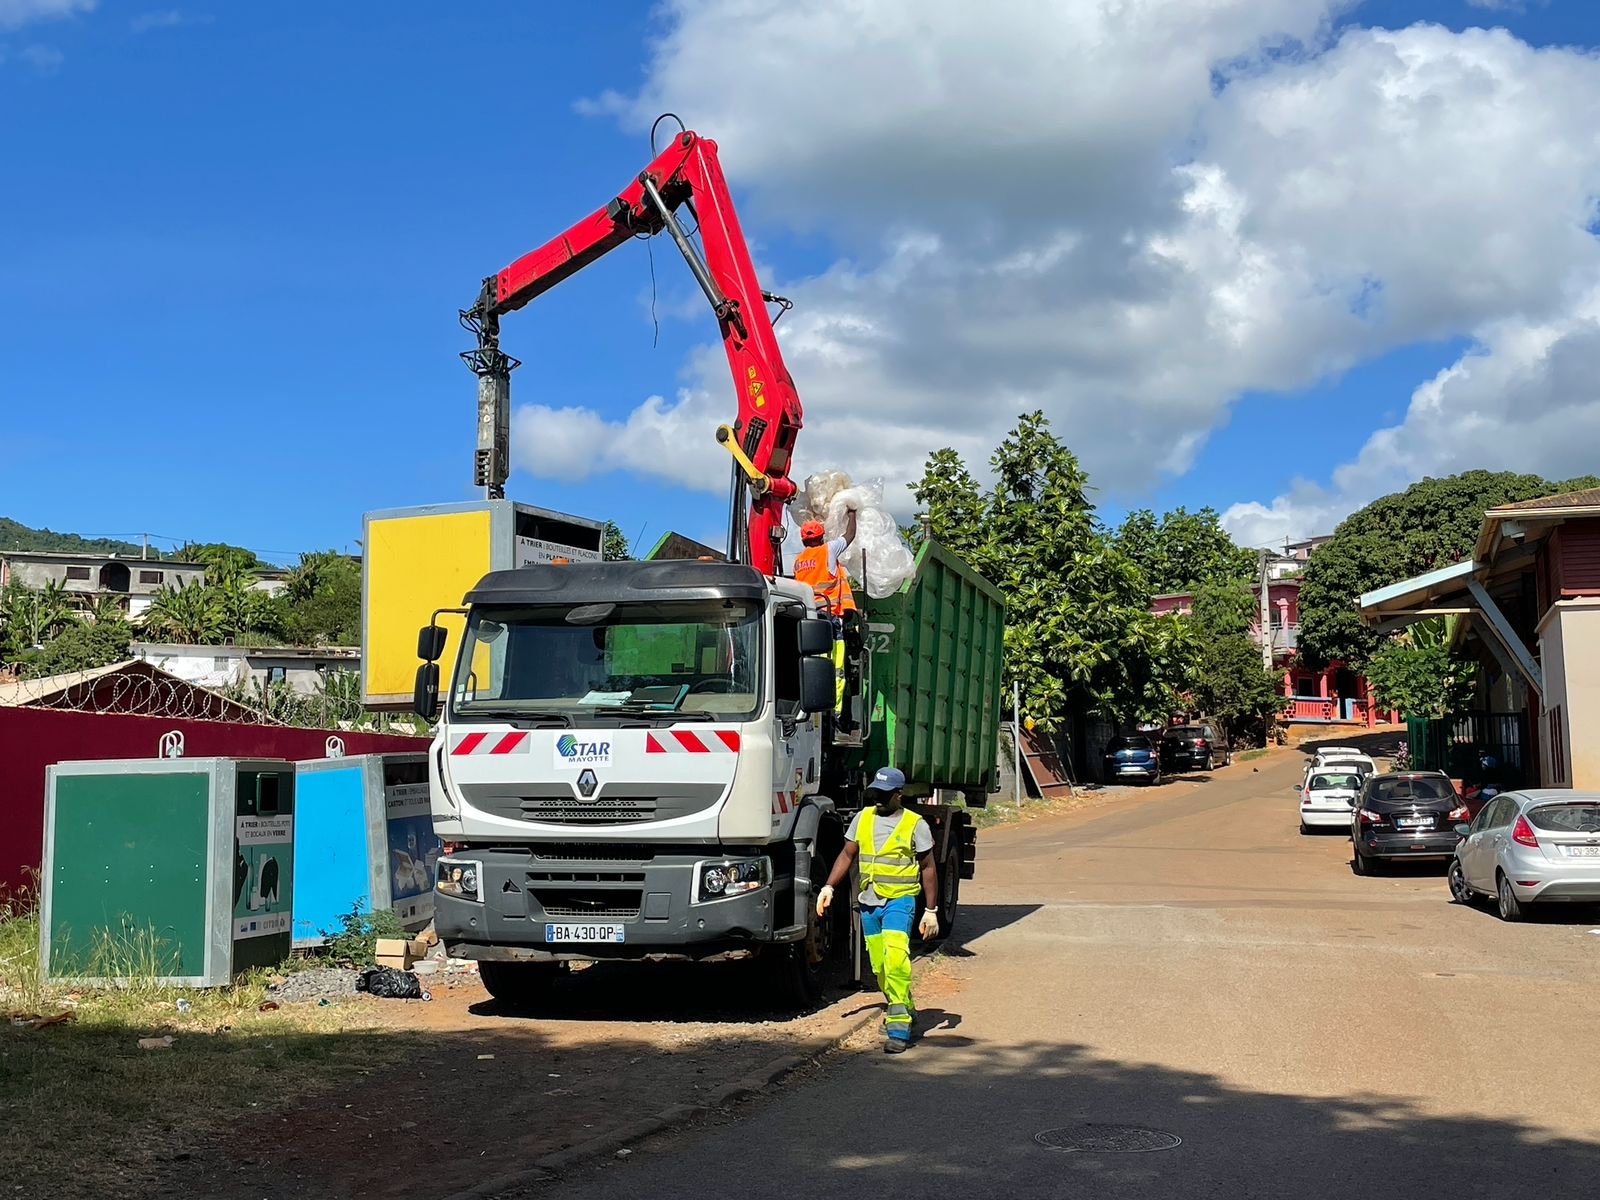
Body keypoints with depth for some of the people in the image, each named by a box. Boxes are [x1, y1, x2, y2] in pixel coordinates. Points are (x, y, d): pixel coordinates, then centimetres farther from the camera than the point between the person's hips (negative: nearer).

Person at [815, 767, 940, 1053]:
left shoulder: (915, 824, -3)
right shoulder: (863, 818, 9)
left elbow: (928, 868, 1)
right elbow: (847, 855, 14)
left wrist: (931, 911, -1)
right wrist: (829, 886, 2)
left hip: (900, 899, -5)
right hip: (869, 901, 5)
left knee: (895, 957, -22)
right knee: (879, 964, 9)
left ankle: (899, 1026, -22)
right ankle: (903, 1008, 31)